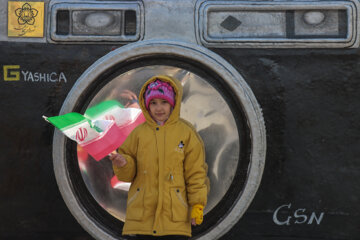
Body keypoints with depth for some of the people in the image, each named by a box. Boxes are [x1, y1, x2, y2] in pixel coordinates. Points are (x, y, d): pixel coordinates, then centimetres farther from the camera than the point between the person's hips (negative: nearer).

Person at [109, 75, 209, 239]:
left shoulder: (186, 133, 3)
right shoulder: (138, 133, 7)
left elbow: (196, 173, 3)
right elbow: (128, 174, 9)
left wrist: (197, 205, -2)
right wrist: (122, 164, -13)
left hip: (175, 214, -2)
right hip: (143, 213, 2)